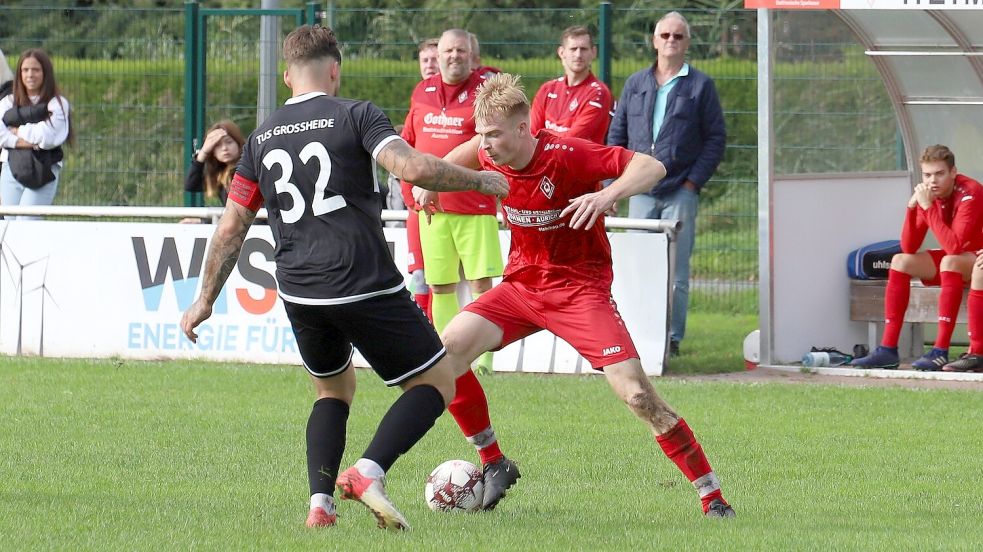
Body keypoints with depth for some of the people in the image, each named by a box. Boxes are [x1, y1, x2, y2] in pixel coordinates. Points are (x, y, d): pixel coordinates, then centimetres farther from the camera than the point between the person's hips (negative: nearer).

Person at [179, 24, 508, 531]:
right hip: (366, 287, -5)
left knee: (334, 390, 27)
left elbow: (231, 227, 14)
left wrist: (206, 299, 23)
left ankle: (320, 501, 7)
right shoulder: (354, 116, -3)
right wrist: (480, 180, -3)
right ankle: (370, 471, -16)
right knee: (438, 383, 7)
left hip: (298, 294, 5)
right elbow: (412, 168, -18)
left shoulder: (262, 138, 12)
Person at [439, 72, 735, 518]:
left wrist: (609, 195, -42)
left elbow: (652, 167, -26)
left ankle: (712, 495, -8)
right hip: (521, 284, 6)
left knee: (636, 394, -17)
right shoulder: (490, 156, -5)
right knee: (448, 348, -12)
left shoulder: (568, 156, -23)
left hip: (580, 289, -6)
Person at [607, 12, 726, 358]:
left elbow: (716, 138, 2)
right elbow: (616, 135, 15)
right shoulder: (636, 84, 14)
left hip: (680, 191, -3)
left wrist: (694, 181, -7)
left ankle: (672, 338, 1)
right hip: (641, 191, 3)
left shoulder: (700, 86, 4)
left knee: (676, 271, -3)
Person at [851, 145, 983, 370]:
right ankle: (888, 349, -11)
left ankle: (941, 351, -38)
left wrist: (928, 207, -34)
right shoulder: (928, 195, -3)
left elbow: (954, 247, -35)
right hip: (954, 262, 8)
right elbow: (909, 249, -6)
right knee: (900, 261, -7)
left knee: (950, 261, -36)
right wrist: (911, 207, -18)